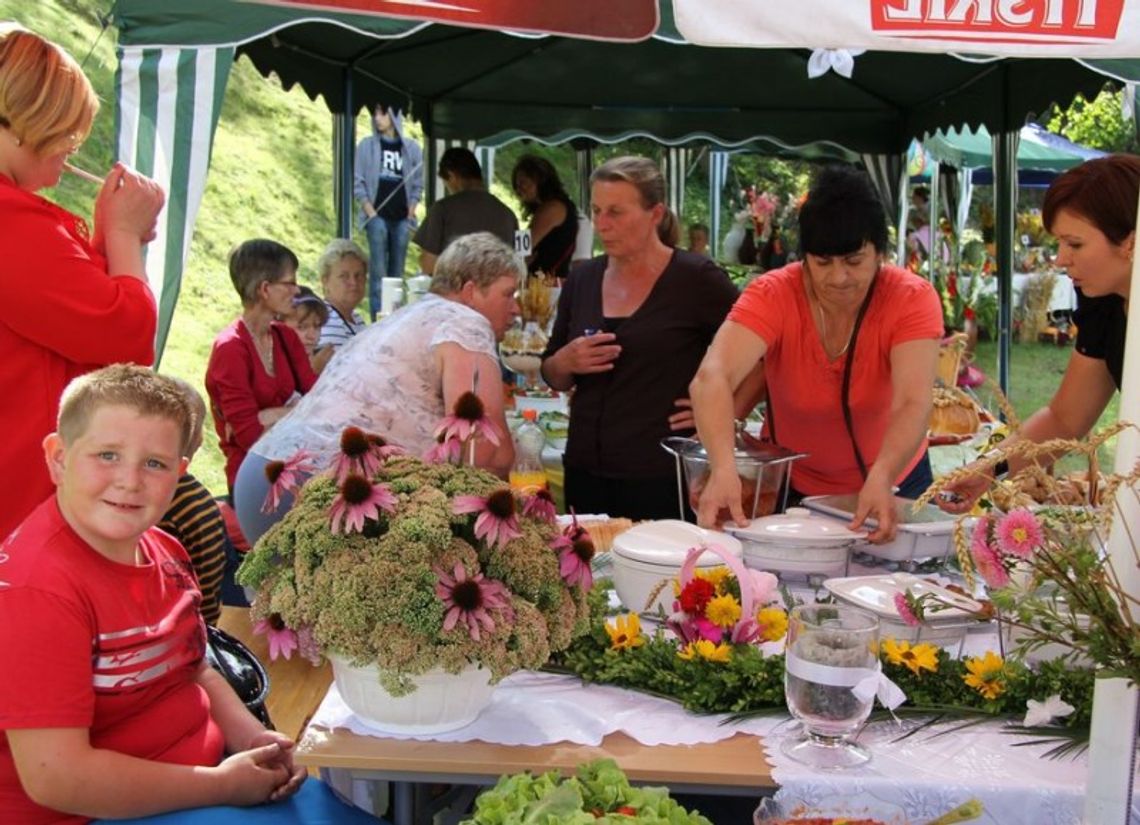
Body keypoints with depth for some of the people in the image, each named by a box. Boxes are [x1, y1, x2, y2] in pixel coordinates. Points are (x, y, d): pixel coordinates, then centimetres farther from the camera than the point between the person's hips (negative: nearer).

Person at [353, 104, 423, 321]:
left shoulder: (412, 148, 9)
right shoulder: (367, 146, 6)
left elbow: (417, 185, 13)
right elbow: (359, 183, 4)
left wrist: (411, 214, 2)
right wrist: (370, 212, -6)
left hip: (402, 219, 2)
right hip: (378, 216, -2)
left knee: (397, 271, 3)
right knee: (378, 270, -8)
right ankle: (378, 318, -8)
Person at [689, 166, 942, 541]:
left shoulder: (912, 299, -20)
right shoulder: (773, 295, -23)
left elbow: (913, 404, -33)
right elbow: (711, 377, -38)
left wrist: (881, 477, -52)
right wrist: (723, 467, -55)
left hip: (891, 481, 1)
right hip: (791, 487, 0)